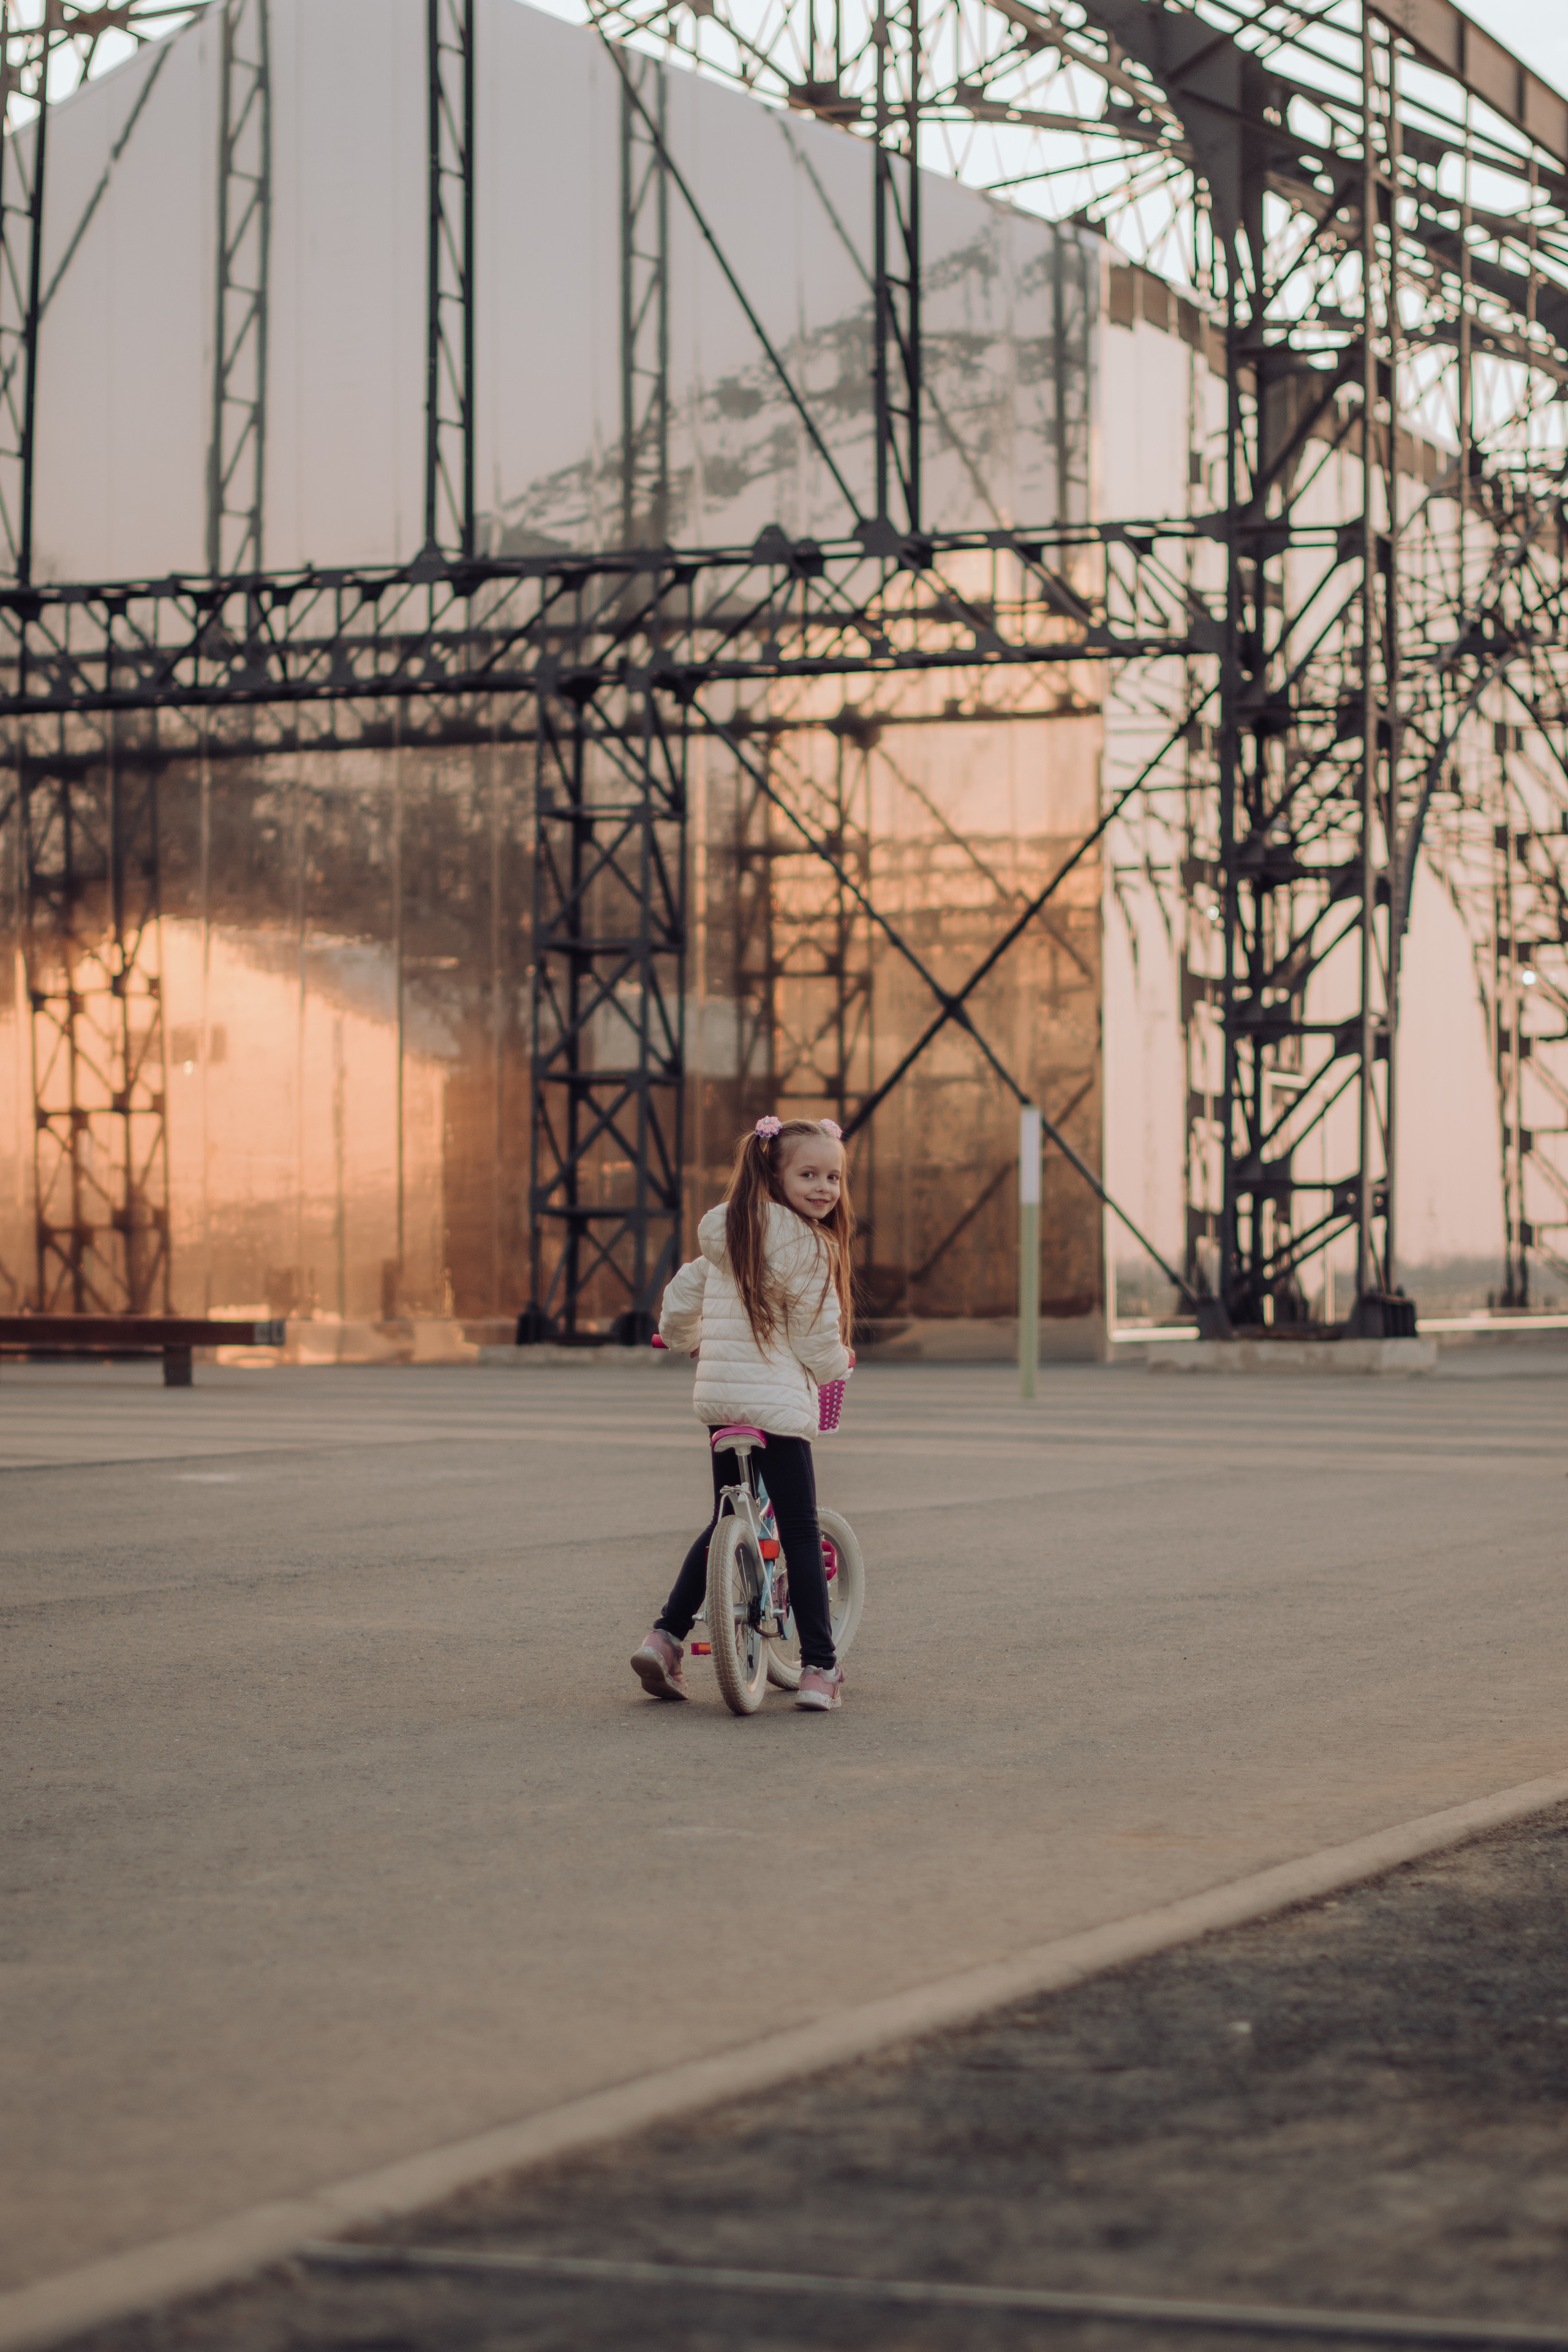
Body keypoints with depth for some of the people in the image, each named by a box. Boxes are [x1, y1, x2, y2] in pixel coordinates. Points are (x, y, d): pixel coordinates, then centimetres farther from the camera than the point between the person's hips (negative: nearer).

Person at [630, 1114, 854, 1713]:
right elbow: (816, 1340, -9)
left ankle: (666, 1637, 13)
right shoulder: (808, 1246, -12)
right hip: (778, 1401, -7)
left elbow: (681, 1301, 21)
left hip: (718, 1397, 7)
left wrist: (684, 1339, 43)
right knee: (800, 1533, 0)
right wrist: (837, 1367, 13)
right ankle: (819, 1668, 0)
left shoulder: (725, 1237, 11)